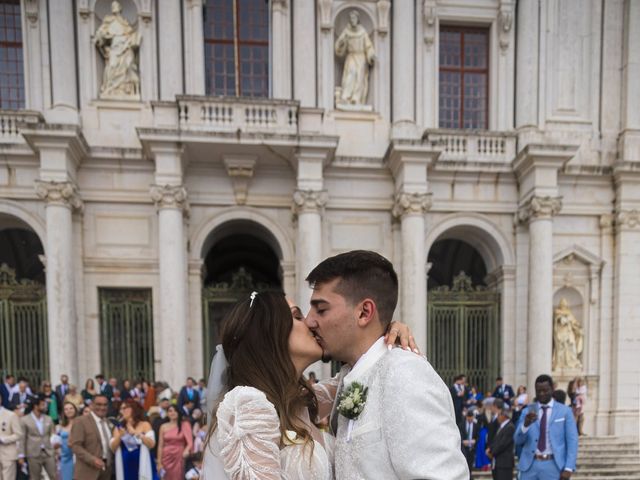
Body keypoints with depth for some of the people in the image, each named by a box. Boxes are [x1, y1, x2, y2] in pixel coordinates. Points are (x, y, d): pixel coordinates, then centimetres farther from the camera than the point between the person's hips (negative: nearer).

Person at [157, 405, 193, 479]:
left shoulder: (185, 425, -1)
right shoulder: (163, 427, 5)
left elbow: (190, 442, -9)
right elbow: (160, 446, 4)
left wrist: (187, 450, -29)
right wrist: (159, 463, 0)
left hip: (179, 458, -2)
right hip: (166, 458, 2)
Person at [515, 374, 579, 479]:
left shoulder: (565, 411, 3)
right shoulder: (527, 411, 8)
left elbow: (572, 441, 0)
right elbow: (517, 440, 3)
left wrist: (568, 468, -9)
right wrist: (525, 424, -17)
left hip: (554, 466, -2)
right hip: (530, 465, 2)